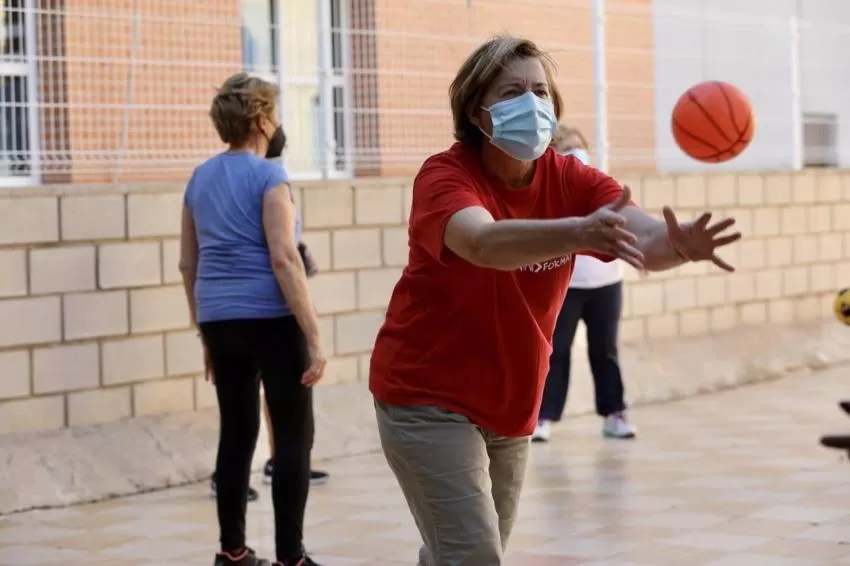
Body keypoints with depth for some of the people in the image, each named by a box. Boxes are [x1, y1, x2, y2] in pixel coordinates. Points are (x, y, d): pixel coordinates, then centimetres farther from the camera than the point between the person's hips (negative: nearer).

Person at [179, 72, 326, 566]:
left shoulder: (201, 178, 12)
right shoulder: (268, 176, -9)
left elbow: (188, 264, 15)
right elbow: (283, 259, -18)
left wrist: (206, 332, 22)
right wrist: (315, 336, -18)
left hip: (221, 321, 7)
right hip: (271, 319, -7)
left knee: (237, 432, 13)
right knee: (293, 436, -1)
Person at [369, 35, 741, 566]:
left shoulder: (572, 181, -8)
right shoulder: (446, 175, -20)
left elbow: (645, 236, -26)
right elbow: (482, 243, -42)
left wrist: (681, 245, -50)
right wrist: (580, 232, -59)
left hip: (510, 408, 6)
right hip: (427, 398, -6)